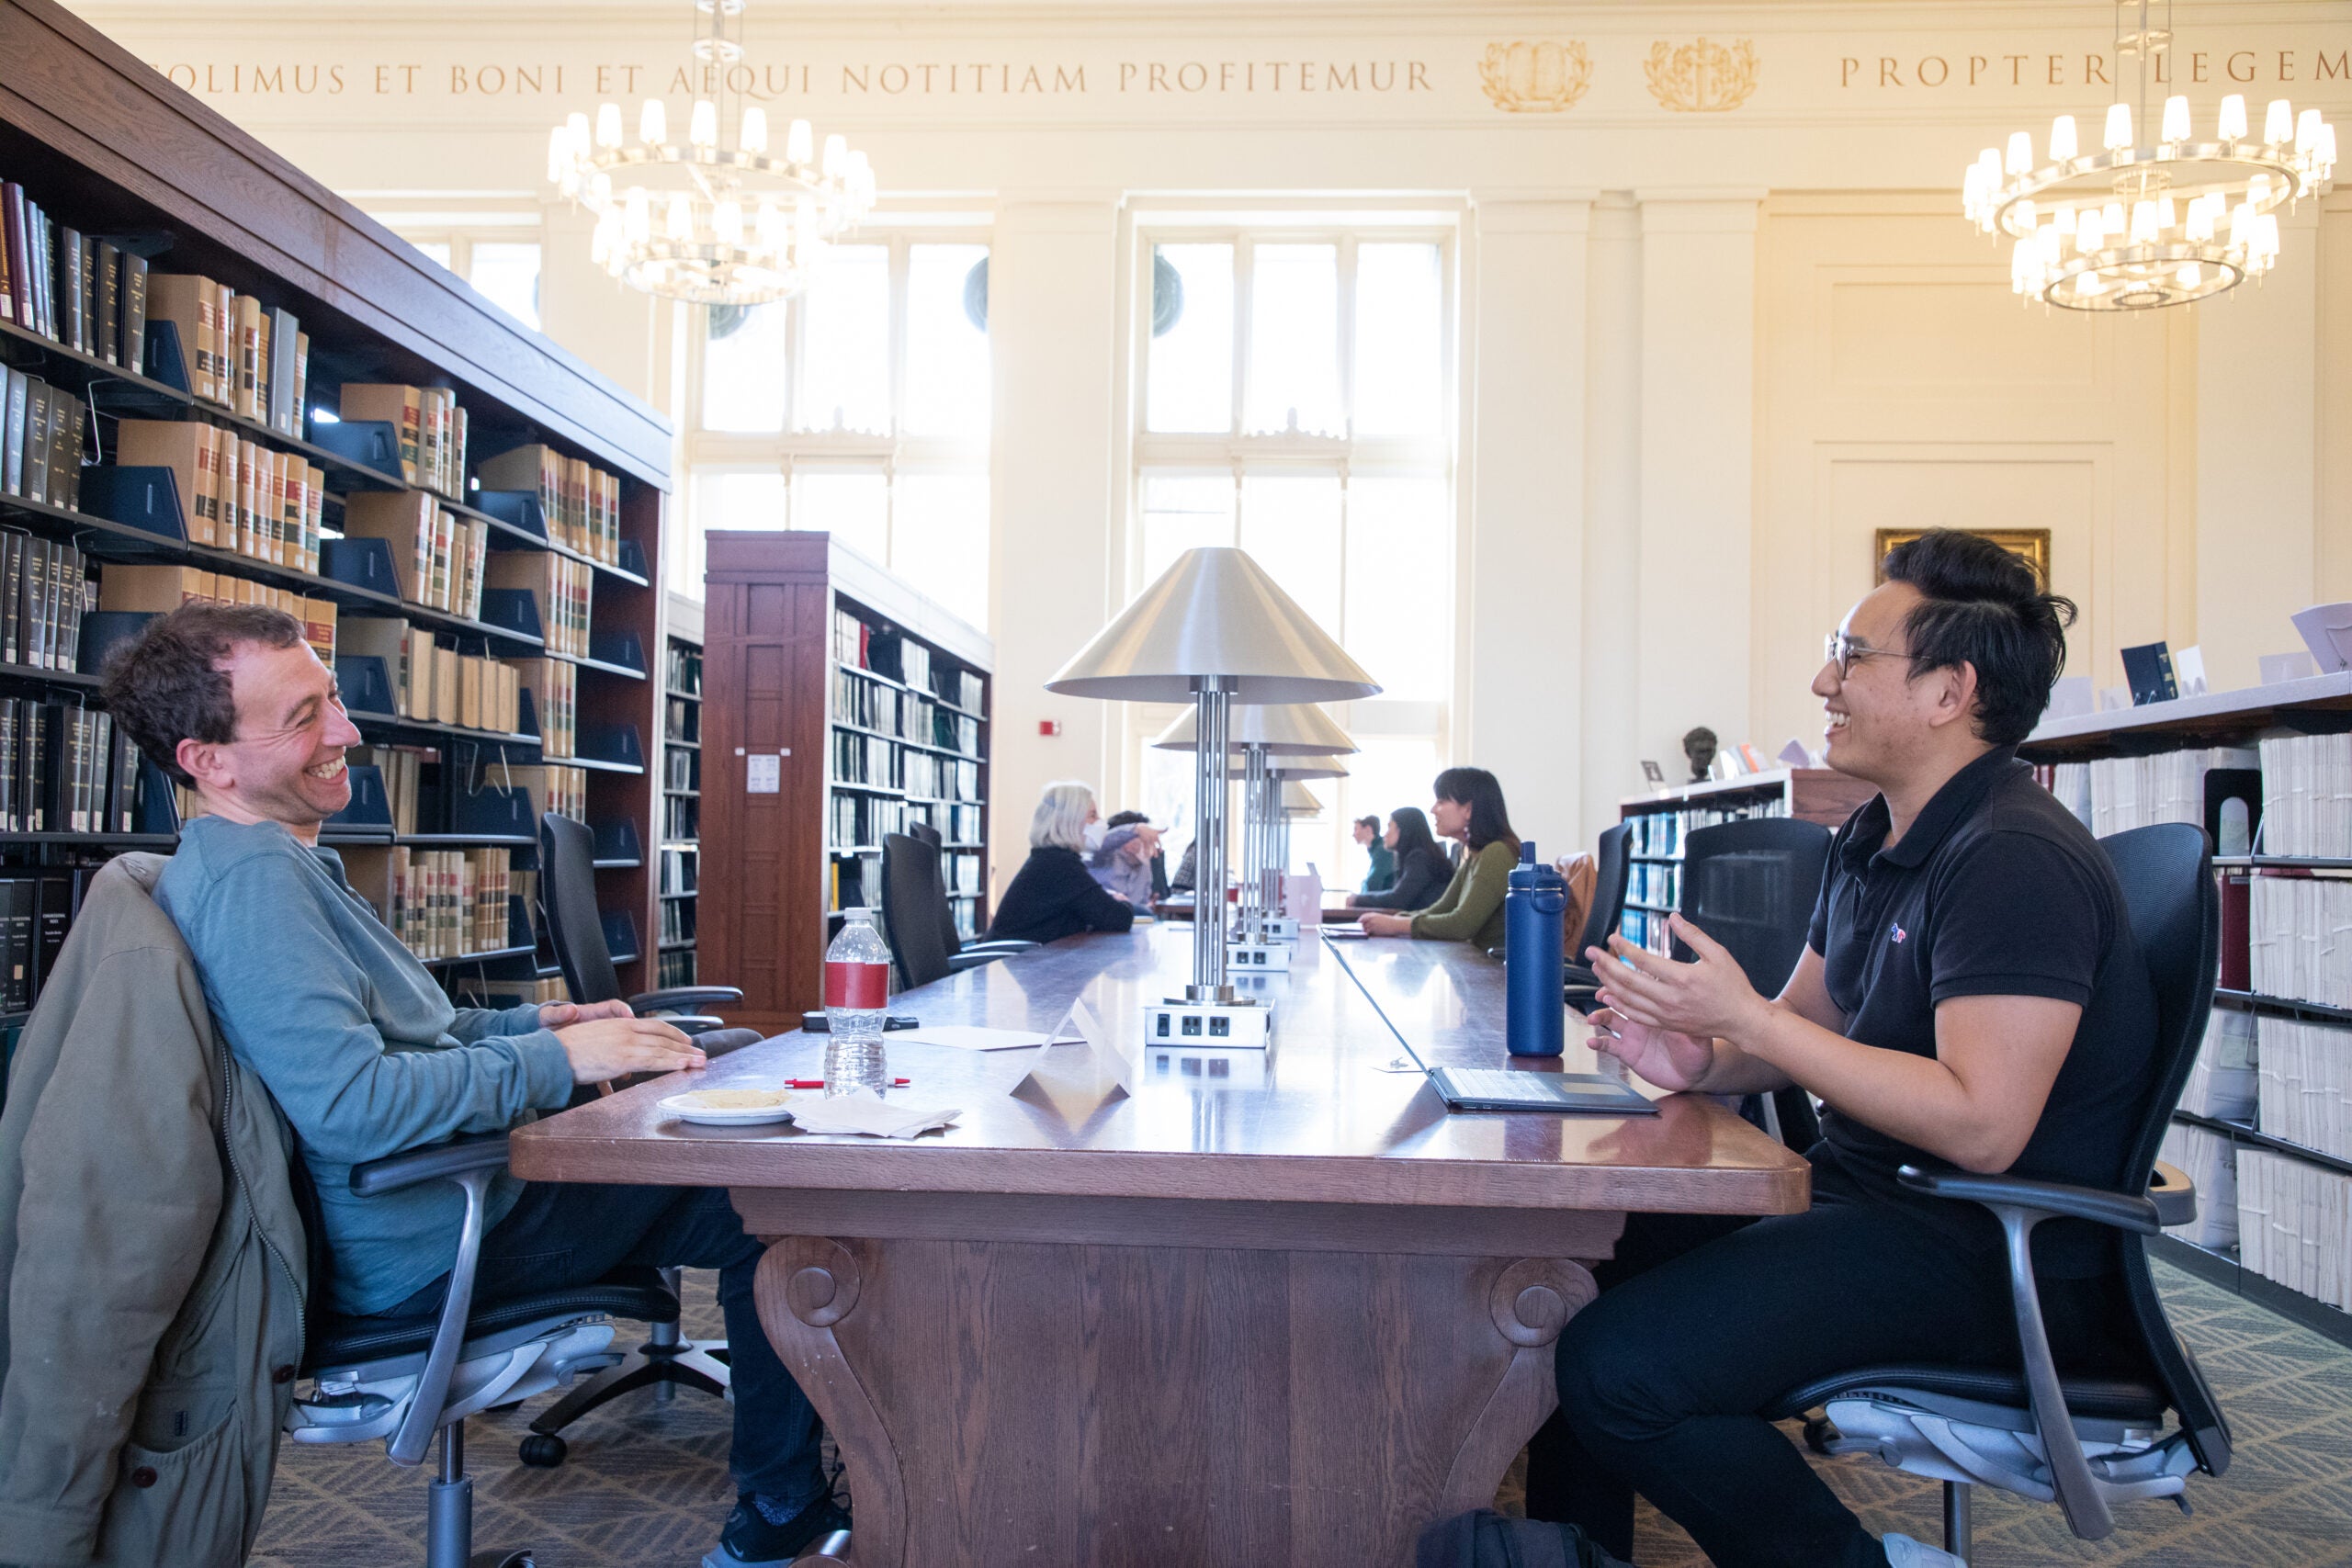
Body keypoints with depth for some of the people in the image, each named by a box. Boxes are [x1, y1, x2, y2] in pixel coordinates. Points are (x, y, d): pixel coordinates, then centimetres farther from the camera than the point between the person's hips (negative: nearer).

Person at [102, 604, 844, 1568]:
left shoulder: (277, 861, 13)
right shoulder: (253, 875, -22)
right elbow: (350, 1104, -33)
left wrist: (533, 1022, 10)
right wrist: (553, 1061, -22)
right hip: (424, 1244, -11)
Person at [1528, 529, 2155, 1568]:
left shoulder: (2016, 858, -19)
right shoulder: (1874, 838, 12)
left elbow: (1983, 1125, -27)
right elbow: (1803, 1027, 18)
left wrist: (1746, 1018, -25)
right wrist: (1705, 1063, -5)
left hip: (2000, 1251, -9)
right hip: (1863, 1196, 10)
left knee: (1616, 1365, -24)